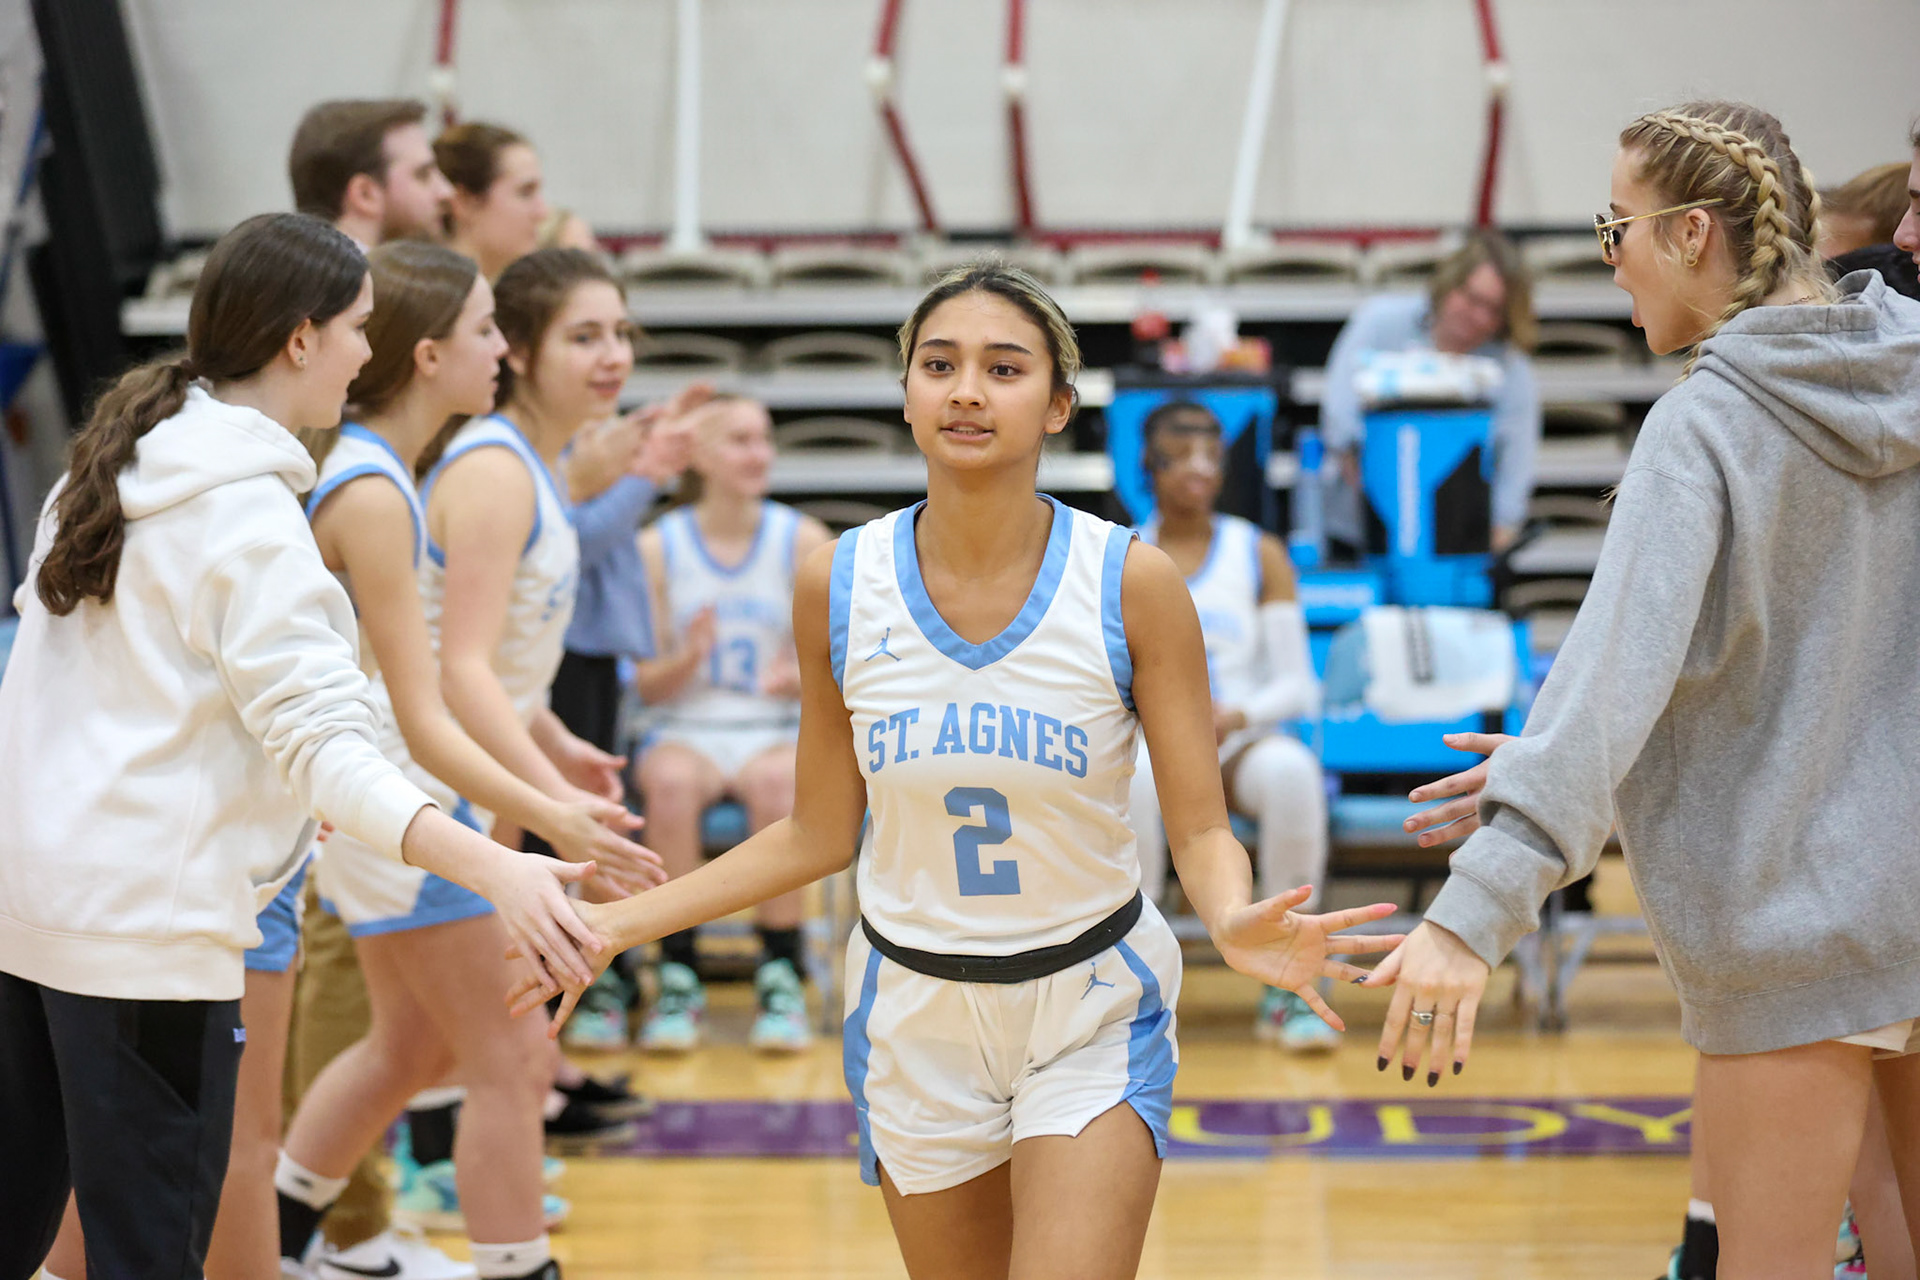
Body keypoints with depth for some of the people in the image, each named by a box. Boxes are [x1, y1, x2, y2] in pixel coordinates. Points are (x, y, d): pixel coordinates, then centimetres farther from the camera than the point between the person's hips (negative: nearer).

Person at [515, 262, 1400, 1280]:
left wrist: (1233, 920, -31)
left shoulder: (1133, 584, -13)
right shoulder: (837, 585, -7)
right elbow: (819, 834, 4)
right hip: (914, 1010, 2)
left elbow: (1201, 830, -9)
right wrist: (623, 921, -1)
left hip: (1093, 1012, -2)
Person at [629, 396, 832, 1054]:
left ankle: (781, 977, -24)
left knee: (777, 781, -35)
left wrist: (800, 677, -20)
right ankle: (678, 977, -24)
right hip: (683, 728, 0)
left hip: (775, 729, 0)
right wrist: (688, 660, -19)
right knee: (672, 782, -36)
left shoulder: (803, 541, 3)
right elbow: (644, 683, 2)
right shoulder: (656, 547, 1)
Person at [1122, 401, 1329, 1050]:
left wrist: (1238, 715, -16)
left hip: (1241, 744, 1)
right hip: (1149, 745, 0)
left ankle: (1287, 985, -28)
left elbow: (1298, 686, 4)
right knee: (1129, 780, -39)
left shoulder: (1260, 554, 9)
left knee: (1291, 770, -37)